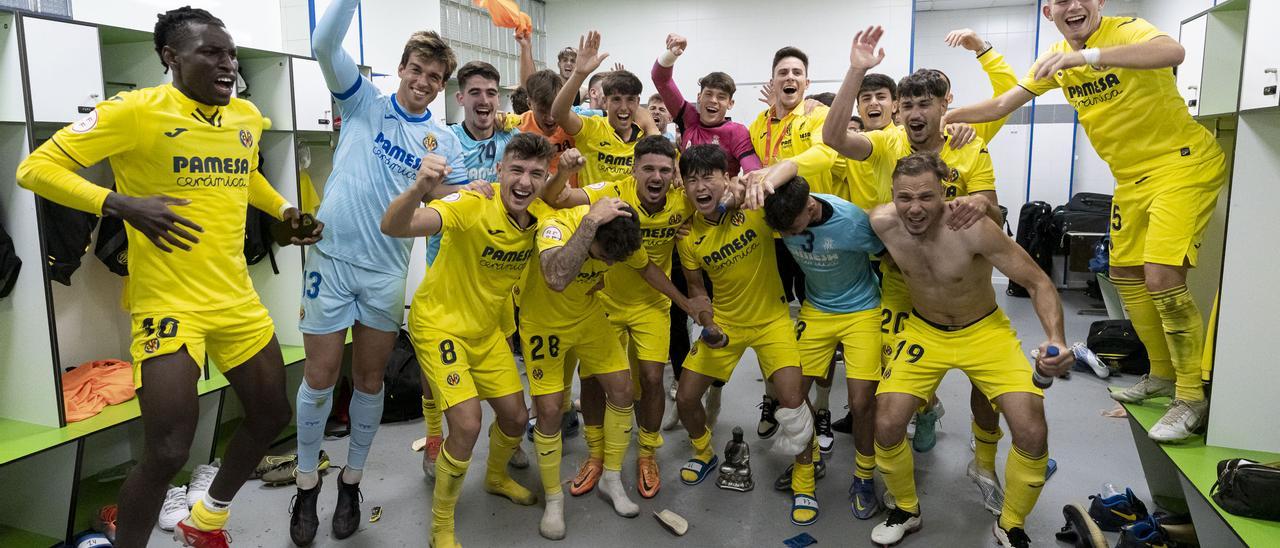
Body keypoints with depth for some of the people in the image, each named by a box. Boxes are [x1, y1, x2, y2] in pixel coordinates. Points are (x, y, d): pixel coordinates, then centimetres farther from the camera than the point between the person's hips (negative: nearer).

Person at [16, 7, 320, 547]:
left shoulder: (248, 117, 7)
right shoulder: (136, 111, -11)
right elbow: (35, 167, -10)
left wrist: (284, 210, 12)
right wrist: (123, 205, -23)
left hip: (237, 297, 7)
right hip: (168, 301, -7)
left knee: (272, 414, 16)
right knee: (168, 450, -8)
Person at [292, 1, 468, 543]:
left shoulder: (444, 141, 6)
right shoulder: (363, 101, 3)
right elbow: (325, 44, -10)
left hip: (387, 269, 2)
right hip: (331, 256, -1)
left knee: (369, 380, 10)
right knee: (321, 377, 5)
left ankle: (351, 481, 28)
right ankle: (306, 484, 24)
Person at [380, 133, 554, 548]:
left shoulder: (540, 213, -10)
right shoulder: (473, 205, -29)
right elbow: (394, 227, -41)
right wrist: (420, 188, -61)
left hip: (485, 330, 6)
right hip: (439, 324, -6)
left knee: (516, 417, 13)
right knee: (468, 424, -17)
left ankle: (496, 478, 47)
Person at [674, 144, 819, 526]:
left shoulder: (752, 206, -19)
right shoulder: (688, 235, -9)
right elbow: (695, 286, 4)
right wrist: (707, 325, -11)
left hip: (771, 319, -3)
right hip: (723, 323, 4)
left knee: (792, 400, -15)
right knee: (685, 397, 6)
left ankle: (804, 481, 13)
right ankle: (704, 453, 39)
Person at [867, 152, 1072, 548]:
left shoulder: (973, 229, -29)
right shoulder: (883, 223, -21)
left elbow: (1038, 283, -21)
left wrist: (1056, 339, -36)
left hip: (984, 330, -2)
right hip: (924, 331, 2)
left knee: (1032, 434, -13)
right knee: (886, 426, -9)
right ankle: (906, 511, 21)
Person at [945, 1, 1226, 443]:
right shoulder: (1056, 60, 5)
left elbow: (1172, 52, -39)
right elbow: (1002, 105, 9)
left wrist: (1087, 56, -47)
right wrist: (943, 117, 2)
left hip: (1182, 163, -8)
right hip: (1131, 176, 8)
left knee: (1162, 277, -18)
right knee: (1125, 274, 13)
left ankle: (1192, 398, -2)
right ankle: (1162, 374, 31)